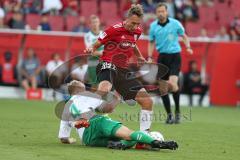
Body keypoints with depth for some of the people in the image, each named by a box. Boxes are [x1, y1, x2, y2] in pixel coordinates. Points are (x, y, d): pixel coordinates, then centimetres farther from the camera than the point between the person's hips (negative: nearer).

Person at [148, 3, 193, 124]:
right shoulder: (153, 26, 4)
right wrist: (150, 57, 5)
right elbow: (151, 43, 15)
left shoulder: (175, 23, -4)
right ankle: (169, 115, 13)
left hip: (174, 56, -3)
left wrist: (188, 47, -9)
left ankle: (177, 111, -5)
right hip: (162, 57, 4)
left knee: (172, 84, -22)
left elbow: (184, 36, 8)